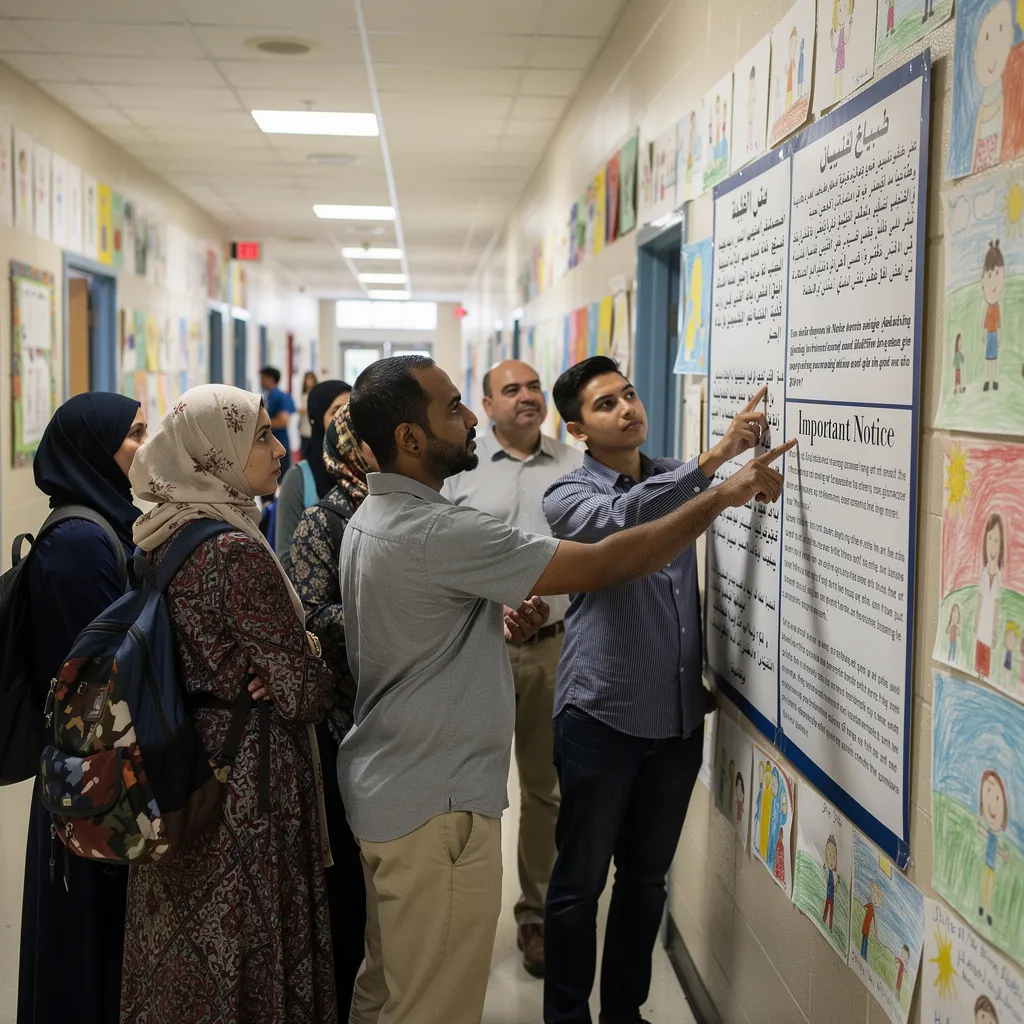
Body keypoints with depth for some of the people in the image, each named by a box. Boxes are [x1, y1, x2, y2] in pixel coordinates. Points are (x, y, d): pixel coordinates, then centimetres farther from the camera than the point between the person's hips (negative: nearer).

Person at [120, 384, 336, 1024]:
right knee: (244, 955, 7)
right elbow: (301, 695, -20)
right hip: (247, 776, -8)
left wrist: (296, 648, 6)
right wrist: (320, 663, 0)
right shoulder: (237, 550, -22)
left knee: (183, 944, 20)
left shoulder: (161, 535, 4)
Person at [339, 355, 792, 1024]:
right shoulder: (436, 531, -25)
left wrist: (495, 617, 1)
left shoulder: (370, 518, 7)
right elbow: (602, 566, -26)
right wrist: (722, 496, -19)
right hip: (436, 807, -10)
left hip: (384, 789, 10)